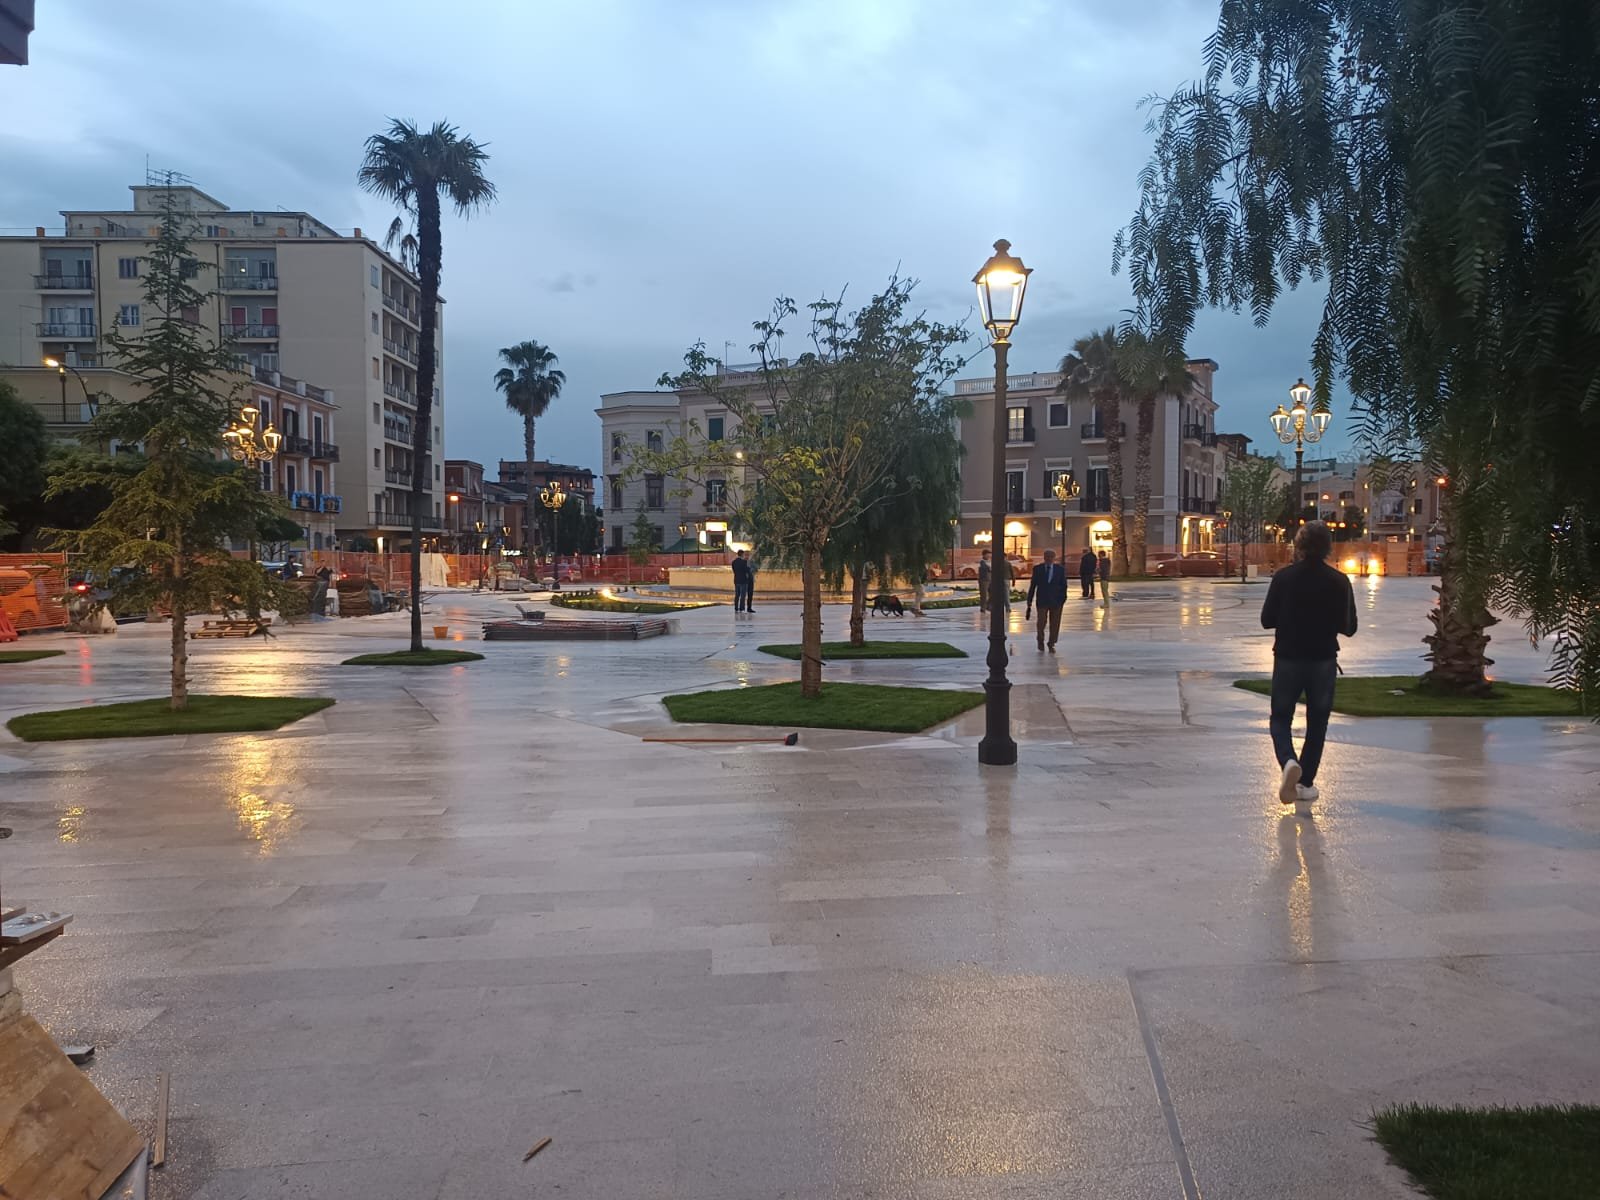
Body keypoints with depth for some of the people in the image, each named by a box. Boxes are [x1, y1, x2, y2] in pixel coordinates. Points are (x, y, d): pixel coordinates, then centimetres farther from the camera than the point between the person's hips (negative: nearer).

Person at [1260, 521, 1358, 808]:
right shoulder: (1339, 581, -6)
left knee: (1280, 718, 11)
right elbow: (1349, 627, -2)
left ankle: (1289, 762, -17)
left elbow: (1266, 620, -5)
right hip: (1324, 660, 1)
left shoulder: (1283, 577, -8)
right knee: (1317, 723, 13)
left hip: (1288, 658, -1)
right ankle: (1305, 783, 14)